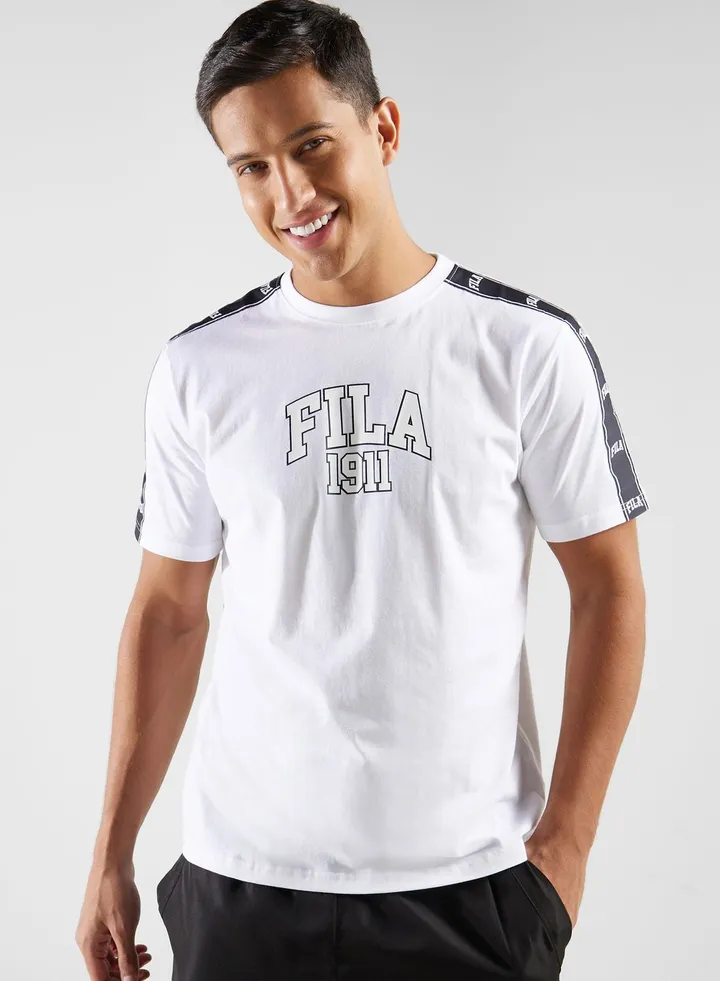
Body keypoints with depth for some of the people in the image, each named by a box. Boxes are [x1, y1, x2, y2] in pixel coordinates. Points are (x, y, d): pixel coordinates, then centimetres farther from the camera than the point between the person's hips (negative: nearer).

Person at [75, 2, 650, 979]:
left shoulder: (528, 345, -6)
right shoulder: (200, 366, 1)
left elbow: (608, 584, -2)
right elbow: (168, 611, 5)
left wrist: (567, 838, -6)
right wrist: (112, 856, 5)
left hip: (472, 880, -1)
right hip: (242, 877, 2)